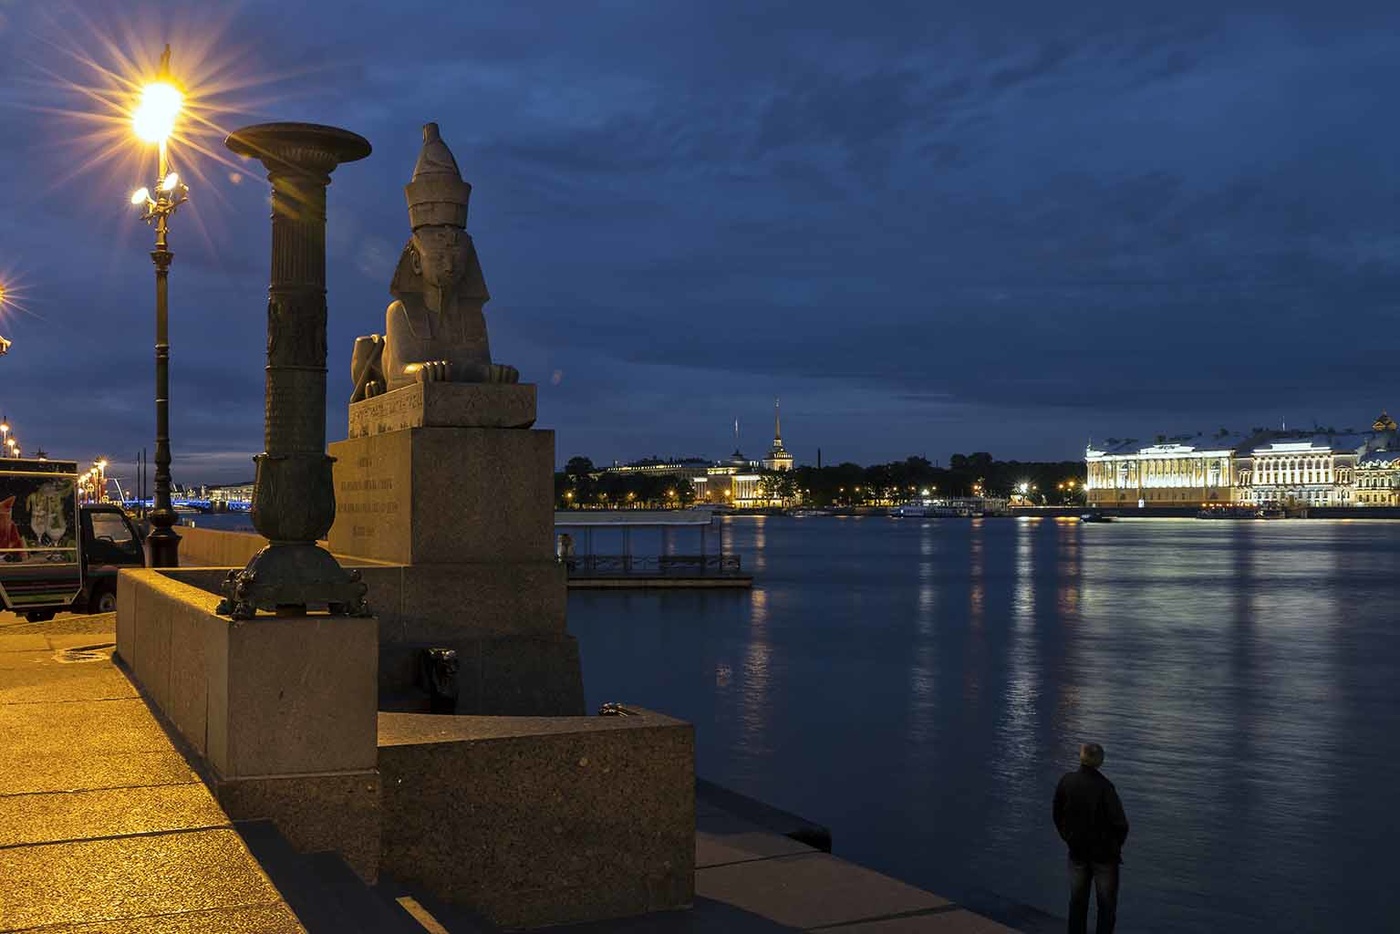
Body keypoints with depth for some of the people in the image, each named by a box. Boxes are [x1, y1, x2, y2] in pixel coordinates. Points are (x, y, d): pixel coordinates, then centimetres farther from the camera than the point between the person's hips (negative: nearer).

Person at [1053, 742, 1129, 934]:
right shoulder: (1104, 787, -23)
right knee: (1107, 904, 10)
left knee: (1077, 902, 17)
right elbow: (1120, 823, -20)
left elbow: (1058, 817, 2)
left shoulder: (1066, 782, -10)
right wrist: (1116, 845, -1)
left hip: (1077, 852, 4)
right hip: (1104, 854, -4)